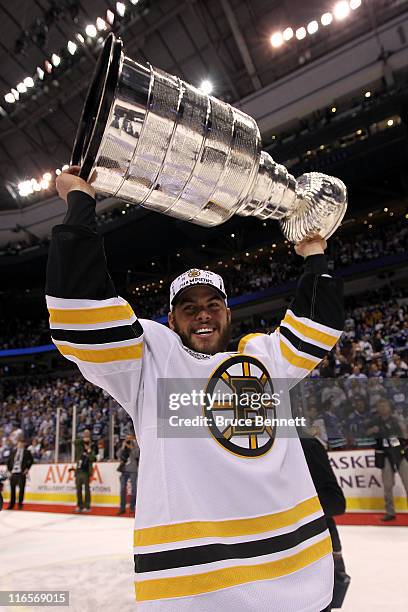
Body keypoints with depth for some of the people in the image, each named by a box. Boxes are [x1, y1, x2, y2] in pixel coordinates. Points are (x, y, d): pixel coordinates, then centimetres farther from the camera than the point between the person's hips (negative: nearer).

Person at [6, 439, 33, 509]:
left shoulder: (27, 452, 1)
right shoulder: (13, 452, 9)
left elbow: (31, 460, 6)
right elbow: (9, 461, 14)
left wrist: (27, 468, 0)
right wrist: (9, 470, 8)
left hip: (21, 473, -3)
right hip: (13, 473, 3)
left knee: (21, 489, -2)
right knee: (12, 489, 7)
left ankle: (20, 504, 11)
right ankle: (11, 504, 21)